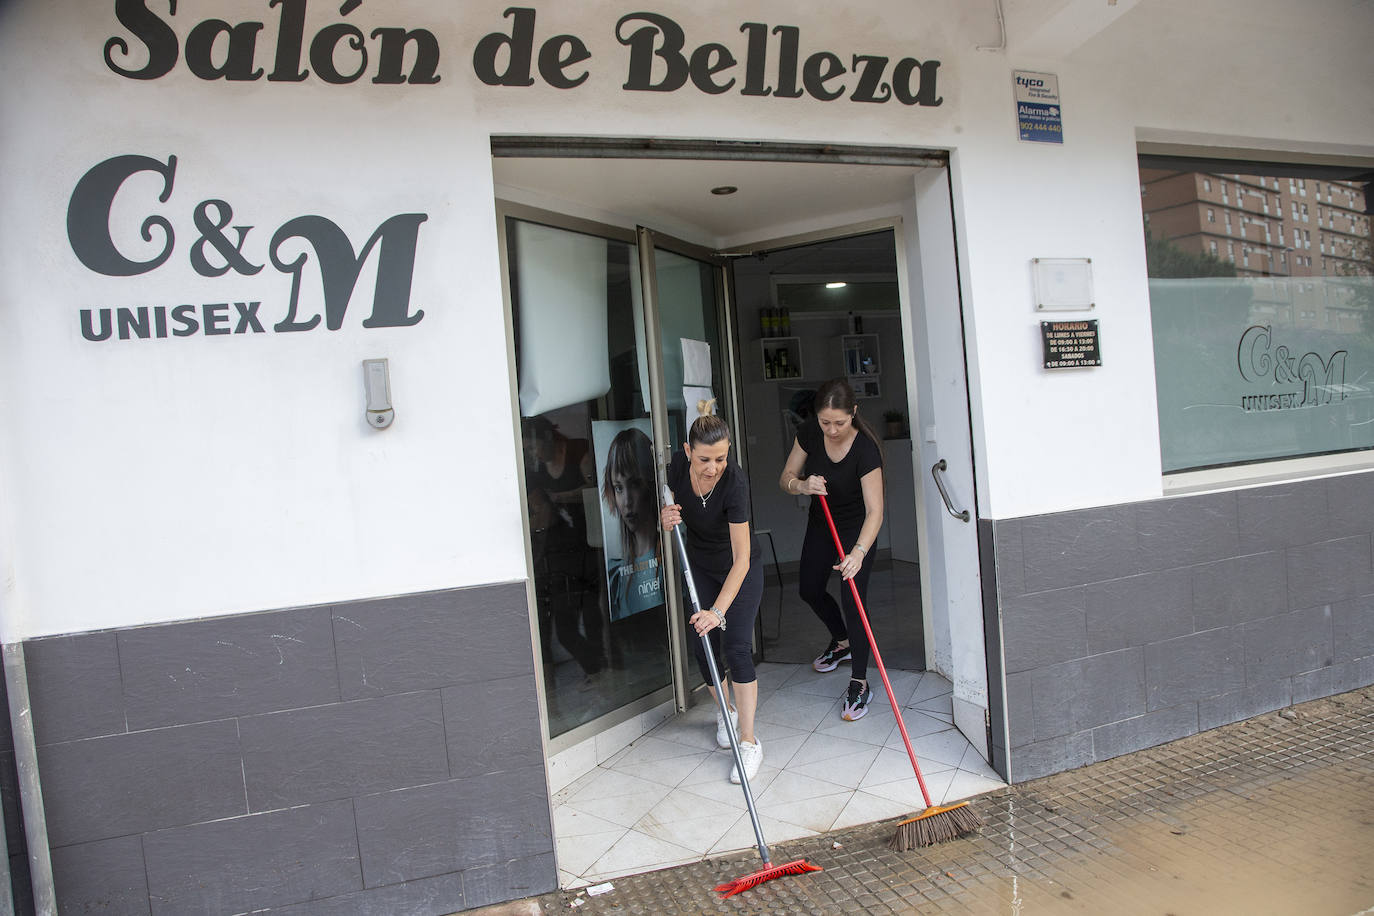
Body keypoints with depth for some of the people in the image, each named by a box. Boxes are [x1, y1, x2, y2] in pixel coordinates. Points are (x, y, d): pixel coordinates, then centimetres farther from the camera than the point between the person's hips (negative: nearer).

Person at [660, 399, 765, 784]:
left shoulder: (734, 480, -34)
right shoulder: (676, 466, -21)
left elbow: (741, 559, -34)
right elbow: (668, 520, -3)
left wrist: (718, 610, -40)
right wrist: (666, 518, -28)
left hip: (739, 568, -4)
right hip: (700, 565, 4)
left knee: (736, 647, -12)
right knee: (703, 646, 4)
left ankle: (749, 742, -1)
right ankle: (726, 712, 30)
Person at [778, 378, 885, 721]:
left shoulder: (865, 448, -33)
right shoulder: (809, 433, -18)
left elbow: (874, 510, -37)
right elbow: (786, 478, -9)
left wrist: (859, 552, -52)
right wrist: (802, 485, -32)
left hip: (857, 528, -6)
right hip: (822, 520, 6)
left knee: (853, 600, -11)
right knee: (810, 590, 15)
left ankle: (859, 684, 3)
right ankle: (842, 642, 42)